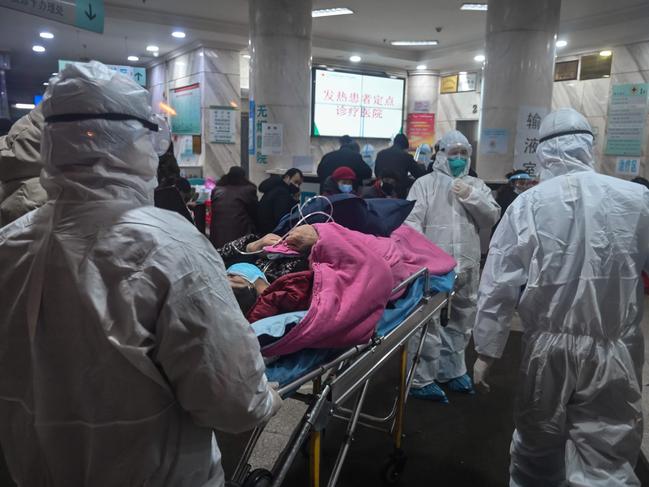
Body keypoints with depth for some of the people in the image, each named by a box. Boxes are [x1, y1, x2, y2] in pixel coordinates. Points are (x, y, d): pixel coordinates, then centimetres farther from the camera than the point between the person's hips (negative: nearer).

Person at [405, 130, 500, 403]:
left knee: (460, 322, 17)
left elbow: (492, 217, 4)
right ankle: (421, 380, 6)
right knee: (428, 323, -5)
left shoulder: (476, 186, 14)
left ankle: (451, 372, 34)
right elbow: (412, 221, -7)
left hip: (466, 266, 6)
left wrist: (471, 196, -10)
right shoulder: (425, 183, 1)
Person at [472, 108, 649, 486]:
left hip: (549, 347, 1)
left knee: (537, 447, 21)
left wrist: (487, 351, 2)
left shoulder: (527, 205, -6)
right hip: (615, 352, 0)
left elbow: (499, 286, -6)